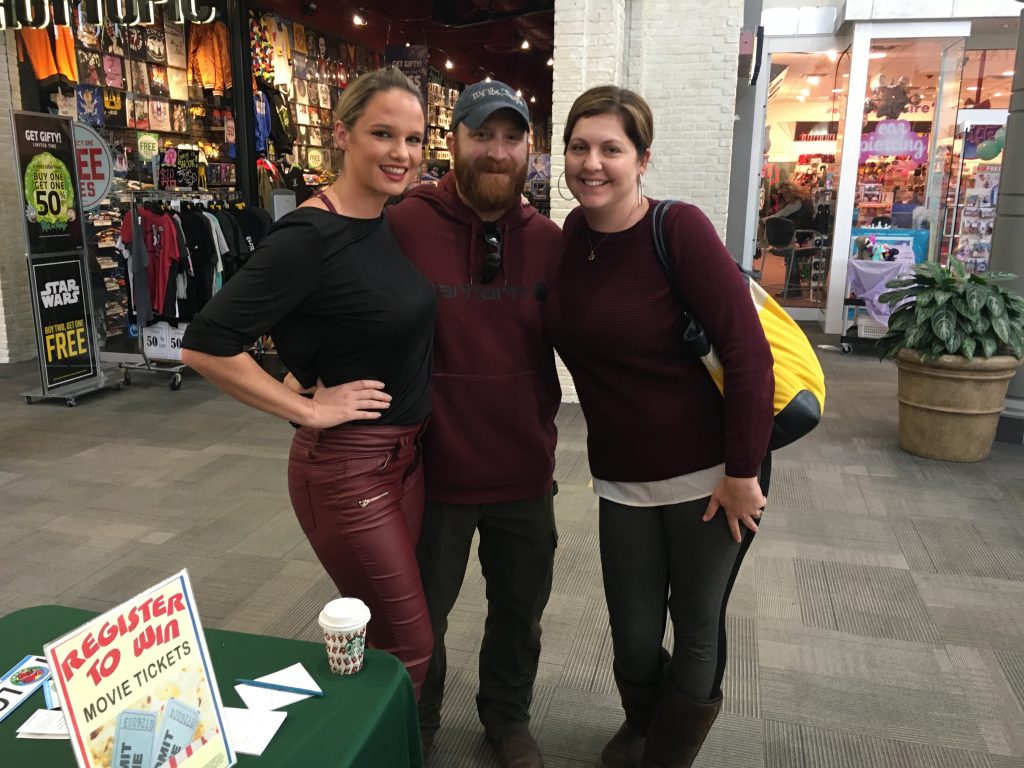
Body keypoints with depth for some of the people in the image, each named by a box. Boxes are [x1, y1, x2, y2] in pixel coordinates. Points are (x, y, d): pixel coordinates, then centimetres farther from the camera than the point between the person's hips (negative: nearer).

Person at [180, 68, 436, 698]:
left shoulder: (391, 225, 5)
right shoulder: (308, 238, -20)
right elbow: (206, 346, -22)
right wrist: (308, 410, -18)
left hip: (408, 452, 8)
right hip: (348, 464, -8)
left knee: (390, 633, 20)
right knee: (408, 650, 4)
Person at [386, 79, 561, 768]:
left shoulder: (548, 240, -2)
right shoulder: (405, 226, -14)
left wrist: (543, 422, 3)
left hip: (525, 470, 3)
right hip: (435, 467, -3)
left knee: (520, 608, 21)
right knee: (421, 614, 19)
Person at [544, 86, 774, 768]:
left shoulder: (680, 229, -16)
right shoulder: (574, 233, 1)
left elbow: (749, 352, -18)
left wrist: (742, 473, -17)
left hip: (709, 475, -4)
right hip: (623, 476, 5)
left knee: (697, 629, 14)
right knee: (634, 635, 15)